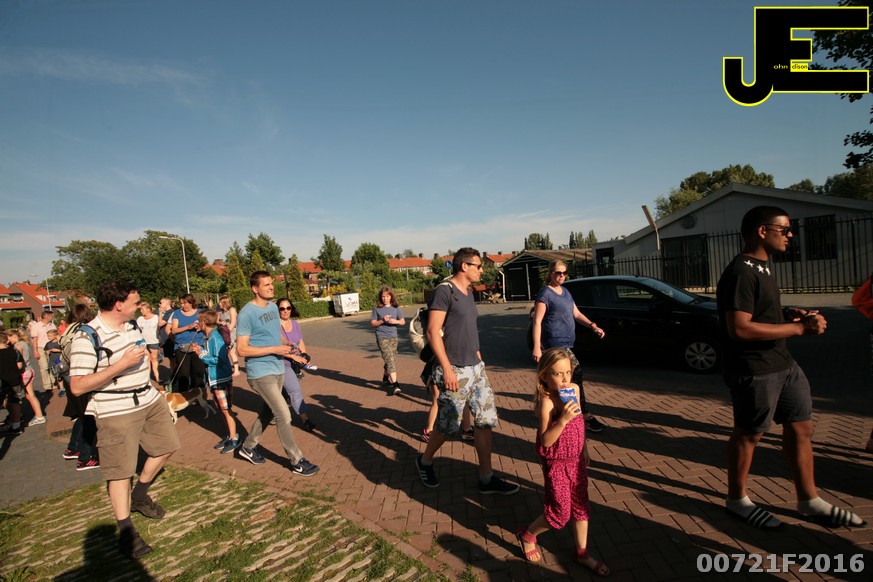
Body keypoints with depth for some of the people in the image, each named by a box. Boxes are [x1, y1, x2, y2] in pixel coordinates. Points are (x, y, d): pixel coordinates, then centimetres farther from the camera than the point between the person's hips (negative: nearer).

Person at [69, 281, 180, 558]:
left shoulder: (132, 325, 5)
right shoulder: (87, 338, -21)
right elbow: (77, 387, -24)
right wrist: (121, 365, -30)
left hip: (150, 400, 8)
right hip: (116, 412, -8)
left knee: (165, 446, 18)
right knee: (121, 471, 2)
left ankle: (139, 496, 38)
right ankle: (126, 531, 16)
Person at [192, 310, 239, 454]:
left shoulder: (215, 338, -20)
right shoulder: (209, 337, 8)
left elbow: (220, 359, -24)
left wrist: (202, 355, -17)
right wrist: (200, 349, 8)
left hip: (222, 379, -9)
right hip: (214, 379, 9)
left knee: (226, 409, -1)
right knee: (222, 409, 15)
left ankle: (234, 439, 10)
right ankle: (230, 436, 26)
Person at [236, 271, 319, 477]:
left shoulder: (273, 307, 8)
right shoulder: (247, 313, -16)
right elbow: (242, 349, -18)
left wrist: (286, 343, -1)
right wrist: (274, 349, -21)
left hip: (278, 369, 8)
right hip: (261, 373, -8)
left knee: (268, 412, 20)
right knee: (284, 416, -5)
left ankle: (248, 447, 40)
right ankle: (297, 461, 8)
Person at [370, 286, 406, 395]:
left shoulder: (396, 308, 5)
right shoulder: (377, 309, -1)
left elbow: (403, 322, 7)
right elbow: (372, 323, 0)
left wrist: (395, 321, -13)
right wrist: (382, 321, -16)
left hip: (393, 337, 4)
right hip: (382, 338, -3)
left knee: (390, 360, 13)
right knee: (390, 359, -14)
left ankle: (385, 378, 37)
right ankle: (395, 384, -17)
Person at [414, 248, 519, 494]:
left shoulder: (468, 293, 13)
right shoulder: (444, 291, -14)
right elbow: (433, 332, -18)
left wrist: (478, 359, 16)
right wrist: (447, 369, -20)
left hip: (475, 368, 8)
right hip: (455, 371, -8)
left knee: (486, 421, 8)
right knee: (448, 425, 4)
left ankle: (486, 479, 19)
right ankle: (425, 461, 31)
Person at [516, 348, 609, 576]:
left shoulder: (574, 389, -5)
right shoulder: (546, 401, -25)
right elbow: (546, 441, -27)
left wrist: (583, 453, 17)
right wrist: (563, 419, -38)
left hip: (576, 459, 7)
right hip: (556, 463, -6)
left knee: (581, 507, 17)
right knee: (560, 513, 2)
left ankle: (582, 553, 36)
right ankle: (527, 535, 28)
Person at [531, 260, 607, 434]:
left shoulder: (565, 292, 16)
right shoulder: (545, 293, -10)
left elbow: (576, 314, 19)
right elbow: (537, 321, -14)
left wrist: (593, 326, 1)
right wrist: (536, 347, -20)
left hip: (565, 344, 9)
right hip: (556, 344, -9)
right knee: (575, 378, -10)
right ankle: (585, 417, -2)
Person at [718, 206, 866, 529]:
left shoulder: (761, 267, 13)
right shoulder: (740, 273, -21)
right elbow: (739, 328, -28)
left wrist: (788, 313, 6)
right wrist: (798, 327, -21)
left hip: (783, 364, 10)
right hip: (754, 371, -10)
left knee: (801, 427, 16)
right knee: (749, 434, 4)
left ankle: (809, 501, 31)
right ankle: (737, 500, 22)